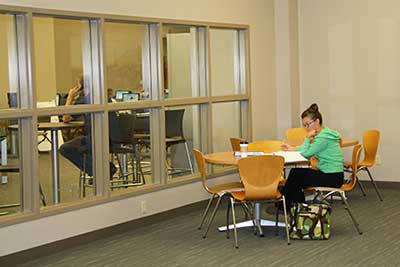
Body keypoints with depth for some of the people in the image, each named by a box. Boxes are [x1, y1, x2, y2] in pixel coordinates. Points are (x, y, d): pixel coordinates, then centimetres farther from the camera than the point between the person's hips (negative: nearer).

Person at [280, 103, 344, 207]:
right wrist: (292, 148, 16)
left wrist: (308, 137, -10)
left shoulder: (324, 137, -21)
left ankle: (284, 205, 15)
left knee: (296, 175, -4)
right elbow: (308, 148, 24)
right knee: (295, 172, 6)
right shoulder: (321, 133, 9)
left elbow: (306, 153, -19)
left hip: (333, 177, -9)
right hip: (327, 173, 9)